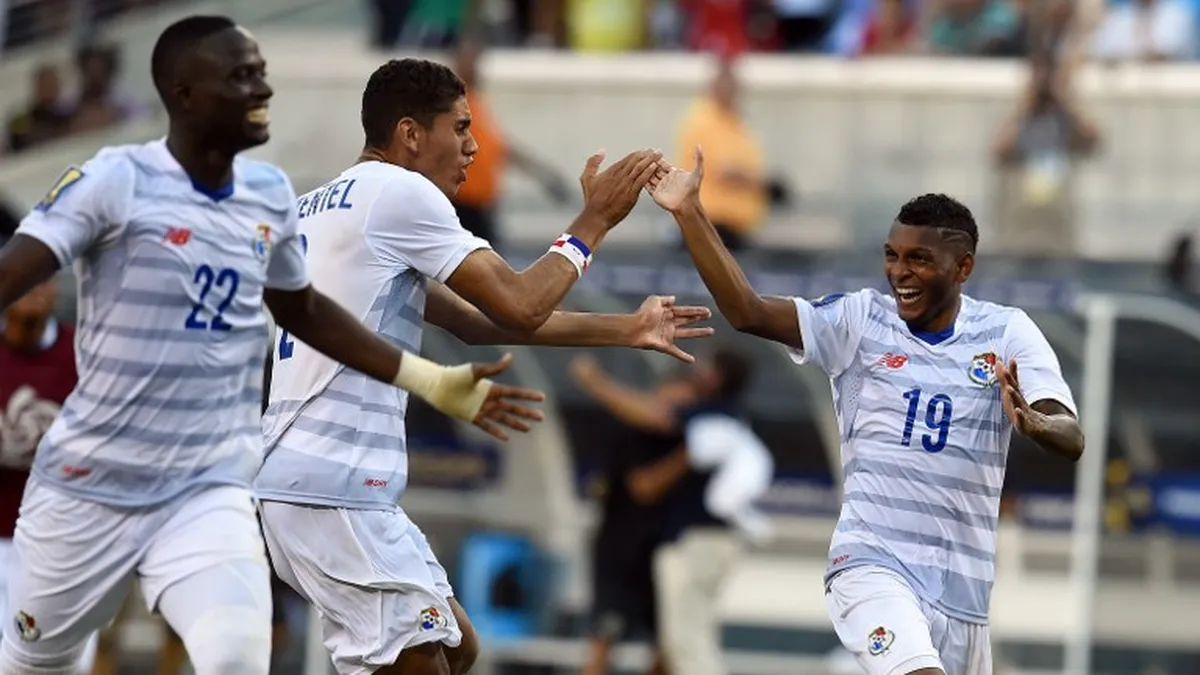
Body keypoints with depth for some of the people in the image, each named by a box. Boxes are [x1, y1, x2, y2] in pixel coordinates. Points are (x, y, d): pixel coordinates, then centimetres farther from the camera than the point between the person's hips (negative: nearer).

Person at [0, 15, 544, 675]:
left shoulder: (270, 194, 5)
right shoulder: (114, 180, -12)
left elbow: (303, 310, 22)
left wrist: (432, 382, 20)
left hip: (209, 491, 3)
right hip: (87, 485, -3)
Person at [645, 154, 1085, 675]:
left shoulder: (1007, 333, 1)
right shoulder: (860, 321, 1)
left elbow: (1071, 441, -9)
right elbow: (747, 312, -10)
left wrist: (1033, 423, -33)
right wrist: (689, 214, -19)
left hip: (963, 587, 3)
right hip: (873, 566, -3)